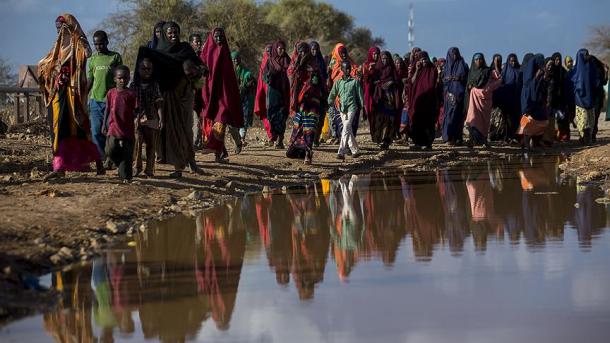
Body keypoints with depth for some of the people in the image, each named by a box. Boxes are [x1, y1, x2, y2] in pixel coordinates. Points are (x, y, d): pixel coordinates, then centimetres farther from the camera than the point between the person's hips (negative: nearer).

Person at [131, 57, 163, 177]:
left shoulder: (155, 85, 6)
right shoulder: (134, 85, 4)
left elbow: (159, 103, 4)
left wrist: (161, 119, -3)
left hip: (152, 119, 2)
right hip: (137, 119, -2)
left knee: (151, 145, 5)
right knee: (137, 143, -11)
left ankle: (149, 169, 13)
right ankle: (137, 167, 0)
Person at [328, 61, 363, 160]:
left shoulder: (355, 81, 3)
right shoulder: (338, 82, 10)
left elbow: (359, 95, 8)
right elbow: (333, 94, 4)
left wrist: (361, 106, 8)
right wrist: (330, 102, -12)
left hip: (351, 108, -4)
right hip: (342, 108, 4)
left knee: (346, 129, -16)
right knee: (348, 130, 12)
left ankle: (341, 152, -22)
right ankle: (355, 150, 25)